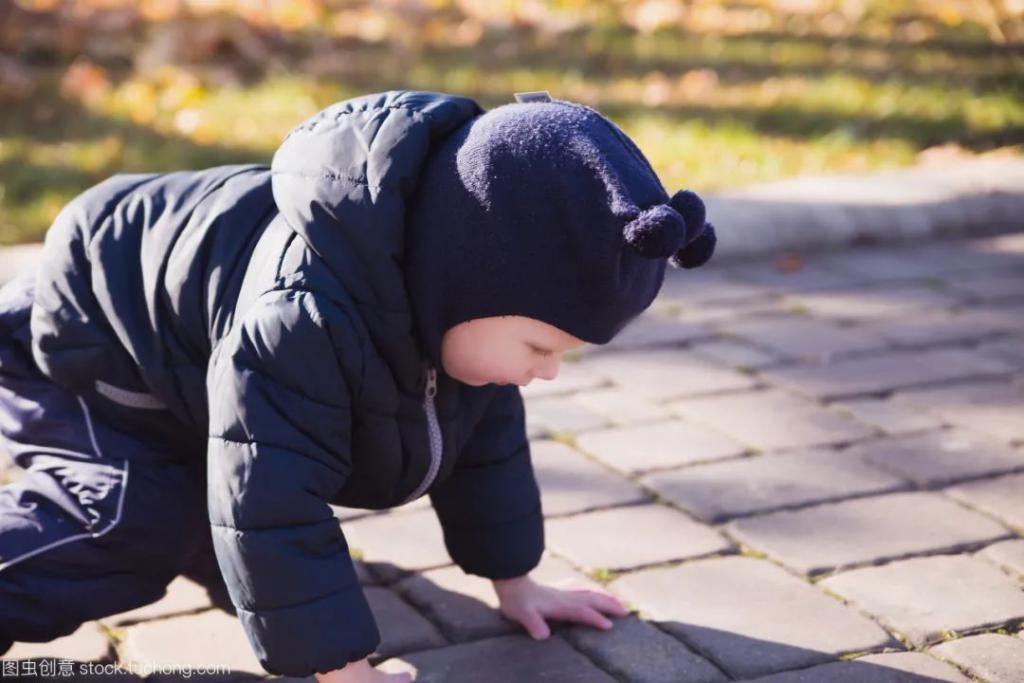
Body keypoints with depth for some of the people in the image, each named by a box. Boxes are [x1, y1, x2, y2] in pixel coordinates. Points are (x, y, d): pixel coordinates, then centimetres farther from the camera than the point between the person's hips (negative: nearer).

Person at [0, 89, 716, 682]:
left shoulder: (447, 290, -19)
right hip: (81, 347, -8)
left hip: (186, 366, 8)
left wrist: (516, 582, 2)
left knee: (210, 547, 15)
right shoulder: (304, 313, -48)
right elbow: (271, 501, -46)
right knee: (140, 528, -26)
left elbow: (487, 437, -4)